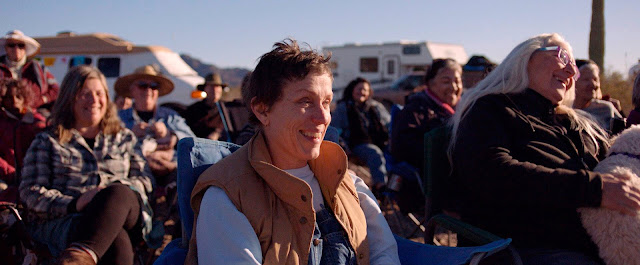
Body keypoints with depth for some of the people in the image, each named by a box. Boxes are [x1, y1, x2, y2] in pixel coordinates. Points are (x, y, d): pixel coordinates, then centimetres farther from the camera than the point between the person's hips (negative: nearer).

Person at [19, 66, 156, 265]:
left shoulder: (124, 138, 28)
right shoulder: (47, 142, 19)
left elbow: (145, 181, 19)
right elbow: (30, 192, 7)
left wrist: (114, 190, -5)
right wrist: (74, 204, -13)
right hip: (61, 221, -1)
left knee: (119, 193, -40)